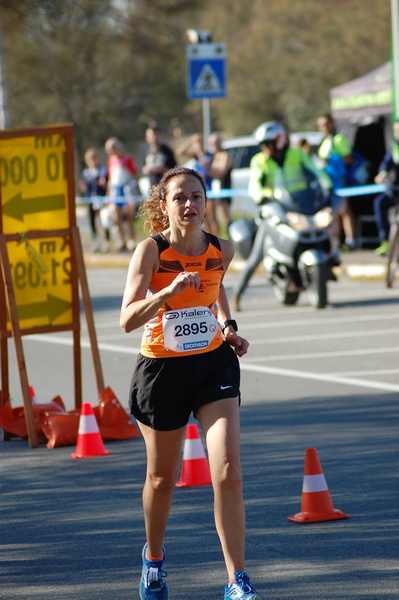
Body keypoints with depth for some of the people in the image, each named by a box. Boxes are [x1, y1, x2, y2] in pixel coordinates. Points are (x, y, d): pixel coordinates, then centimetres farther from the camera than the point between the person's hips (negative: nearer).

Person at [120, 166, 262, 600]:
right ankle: (154, 557, 43)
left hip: (214, 365, 2)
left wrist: (229, 328, 6)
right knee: (162, 478, 14)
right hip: (161, 369, -2)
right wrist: (169, 291, -37)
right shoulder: (151, 250, -15)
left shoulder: (221, 250, -4)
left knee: (228, 472, -14)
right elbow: (127, 320, -24)